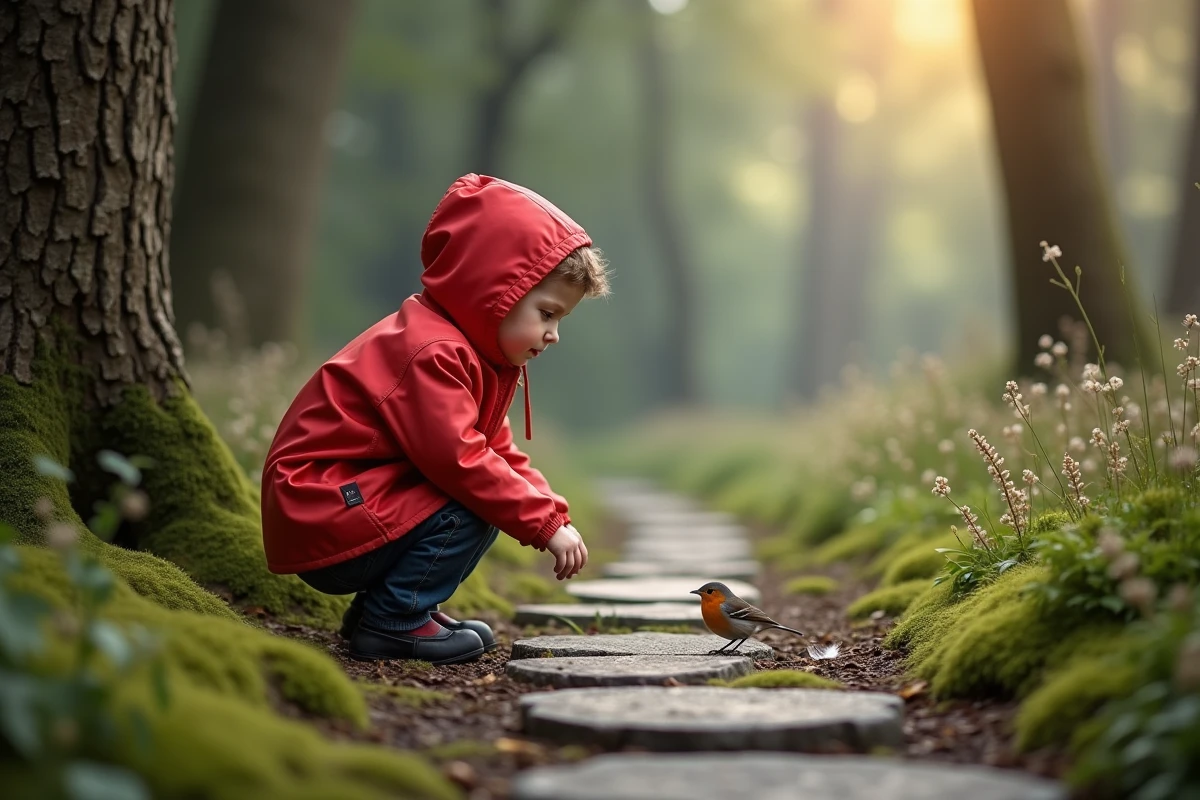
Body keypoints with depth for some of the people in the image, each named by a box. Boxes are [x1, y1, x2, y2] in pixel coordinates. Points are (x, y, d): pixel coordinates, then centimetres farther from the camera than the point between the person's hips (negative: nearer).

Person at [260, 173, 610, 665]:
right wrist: (547, 523, -22)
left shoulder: (479, 356, 12)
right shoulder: (432, 354, -22)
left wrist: (552, 515, -1)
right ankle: (392, 622, -9)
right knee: (472, 507, -20)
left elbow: (499, 455, 14)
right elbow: (461, 461, -29)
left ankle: (379, 607, 10)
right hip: (319, 522, -11)